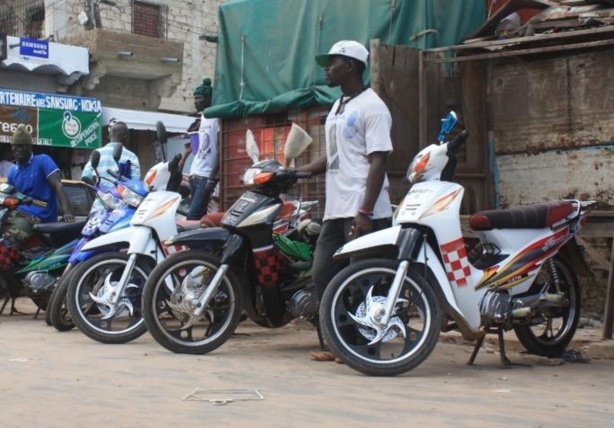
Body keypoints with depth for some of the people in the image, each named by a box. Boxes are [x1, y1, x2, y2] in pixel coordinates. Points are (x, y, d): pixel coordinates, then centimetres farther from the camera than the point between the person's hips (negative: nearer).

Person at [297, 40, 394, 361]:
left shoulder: (371, 106, -8)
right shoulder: (337, 108, 20)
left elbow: (379, 161, -15)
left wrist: (365, 212, -22)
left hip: (363, 213, -9)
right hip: (336, 210, 9)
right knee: (322, 274, 8)